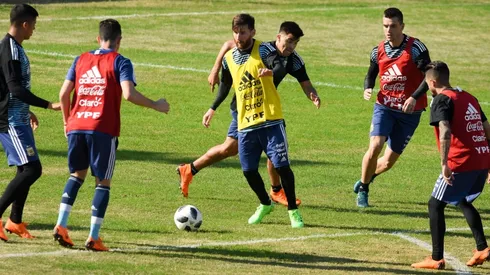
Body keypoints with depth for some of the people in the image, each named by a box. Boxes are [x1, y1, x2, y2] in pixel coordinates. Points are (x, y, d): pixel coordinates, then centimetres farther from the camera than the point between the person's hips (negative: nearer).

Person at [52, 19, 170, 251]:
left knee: (77, 174, 20)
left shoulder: (81, 60, 13)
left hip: (76, 127, 4)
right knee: (103, 181, 6)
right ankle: (93, 237, 0)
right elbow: (129, 94, -15)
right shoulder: (120, 62, -1)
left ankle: (61, 225, 3)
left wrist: (67, 121, 23)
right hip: (103, 130, -4)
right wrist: (156, 106, -2)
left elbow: (64, 93, 8)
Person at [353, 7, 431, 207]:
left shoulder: (416, 48, -12)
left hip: (409, 111, -2)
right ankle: (363, 190, 1)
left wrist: (414, 97, -24)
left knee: (389, 161, 4)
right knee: (375, 147, -21)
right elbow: (371, 75, 16)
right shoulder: (378, 51, 1)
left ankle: (365, 180, 37)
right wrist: (367, 89, -6)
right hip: (384, 106, 2)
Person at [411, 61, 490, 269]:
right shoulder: (468, 97, 19)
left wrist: (444, 163, -26)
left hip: (461, 162, -8)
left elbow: (445, 131, -22)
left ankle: (436, 259, -1)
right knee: (464, 202, 28)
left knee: (436, 205, 3)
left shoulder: (442, 100, -6)